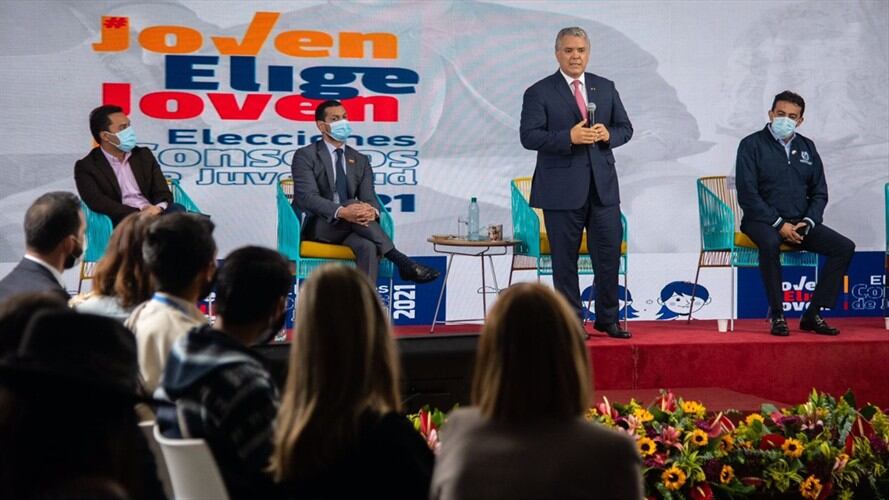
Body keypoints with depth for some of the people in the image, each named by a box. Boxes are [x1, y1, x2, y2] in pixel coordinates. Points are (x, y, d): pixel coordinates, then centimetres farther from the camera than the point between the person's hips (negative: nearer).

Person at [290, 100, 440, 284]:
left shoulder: (360, 160, 18)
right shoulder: (305, 156, 2)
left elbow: (369, 198, 5)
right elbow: (306, 197, -13)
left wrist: (372, 211, -23)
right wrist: (341, 212, -31)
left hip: (350, 227, 4)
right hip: (317, 227, -3)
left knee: (368, 247, -34)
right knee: (353, 205, -33)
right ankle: (401, 261, -38)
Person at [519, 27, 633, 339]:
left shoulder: (606, 88, 12)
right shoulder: (539, 93, -2)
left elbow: (626, 128, 14)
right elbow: (529, 136, -10)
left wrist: (608, 134, -8)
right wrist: (568, 137, -21)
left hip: (603, 187, 4)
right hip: (562, 190, -4)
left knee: (609, 254, 3)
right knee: (565, 260, 4)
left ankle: (607, 319, 17)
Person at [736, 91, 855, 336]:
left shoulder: (807, 147, 15)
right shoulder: (752, 145, -2)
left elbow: (819, 192, 15)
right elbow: (747, 195, -10)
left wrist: (808, 222, -5)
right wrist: (779, 224, -18)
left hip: (801, 223, 5)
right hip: (762, 220, -5)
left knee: (845, 247, -15)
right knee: (770, 243, -40)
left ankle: (812, 315, -12)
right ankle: (777, 315, -27)